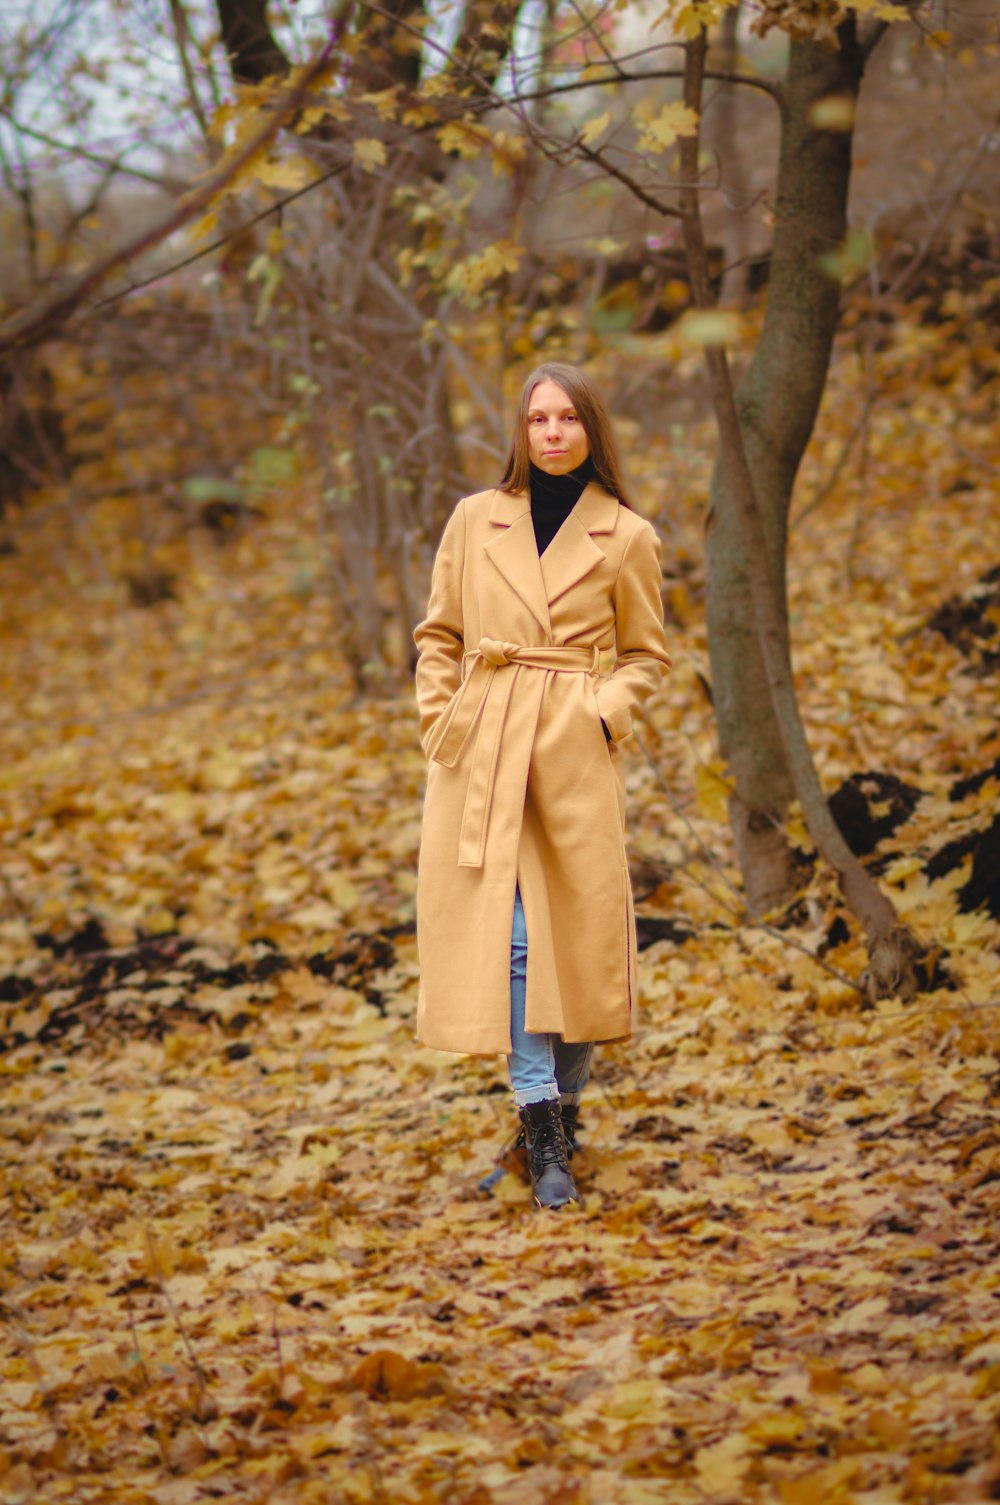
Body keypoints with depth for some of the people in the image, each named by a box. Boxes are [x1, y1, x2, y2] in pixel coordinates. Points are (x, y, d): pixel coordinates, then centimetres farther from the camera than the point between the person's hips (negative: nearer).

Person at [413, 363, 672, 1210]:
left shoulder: (626, 537, 4)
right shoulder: (475, 520, 7)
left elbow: (647, 655, 10)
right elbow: (439, 636, 12)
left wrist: (605, 711, -6)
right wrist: (442, 725, 1)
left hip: (576, 757, 0)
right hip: (484, 751, 1)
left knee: (579, 932, 2)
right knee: (508, 933, -5)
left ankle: (565, 1103, 21)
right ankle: (545, 1134, -3)